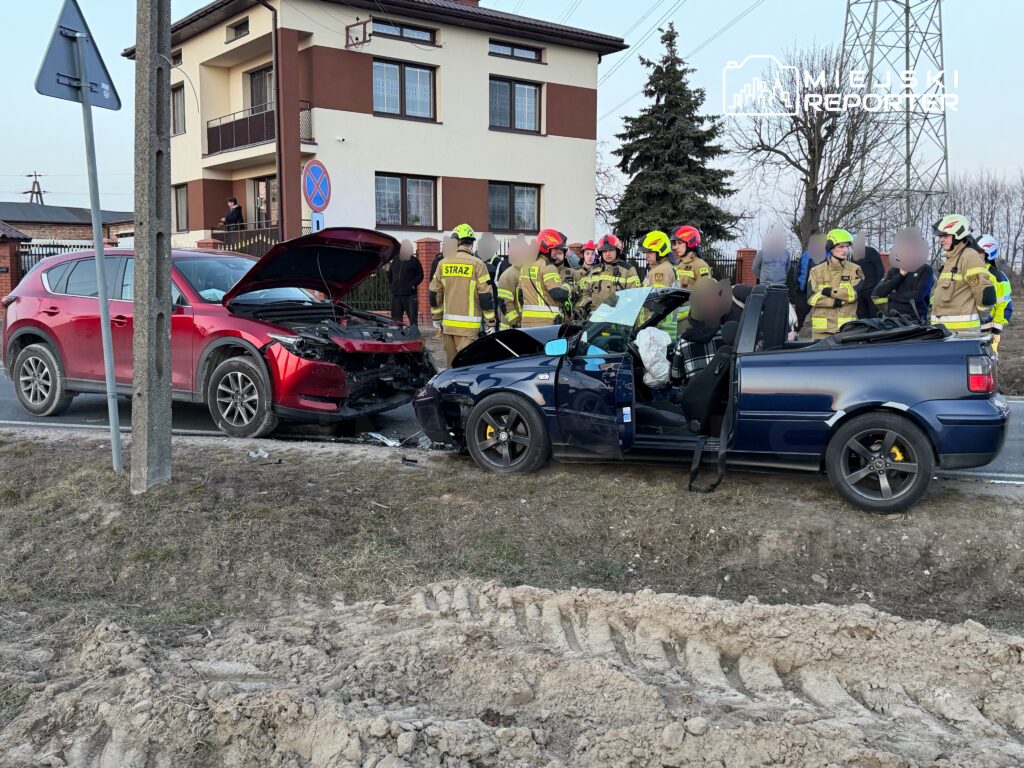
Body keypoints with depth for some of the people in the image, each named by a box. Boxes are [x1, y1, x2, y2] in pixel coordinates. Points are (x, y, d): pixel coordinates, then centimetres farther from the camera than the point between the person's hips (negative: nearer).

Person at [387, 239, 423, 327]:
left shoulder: (414, 261, 3)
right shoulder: (395, 261, 15)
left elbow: (420, 275, 0)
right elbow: (389, 275, 24)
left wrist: (413, 284, -12)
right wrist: (390, 285, 10)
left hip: (410, 294, -4)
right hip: (396, 294, 4)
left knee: (413, 318, -6)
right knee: (396, 319, 7)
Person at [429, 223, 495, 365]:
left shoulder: (443, 264, 6)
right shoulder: (477, 264, -8)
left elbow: (435, 293, 12)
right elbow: (485, 296, -8)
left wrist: (436, 318, 24)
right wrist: (490, 323, 0)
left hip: (448, 323, 5)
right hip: (468, 325, -5)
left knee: (451, 363, 15)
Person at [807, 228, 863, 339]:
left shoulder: (855, 270, 9)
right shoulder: (817, 271, 9)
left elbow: (855, 293, -7)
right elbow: (811, 297, -3)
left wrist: (829, 291, -7)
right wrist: (836, 302, -11)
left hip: (847, 328, 0)